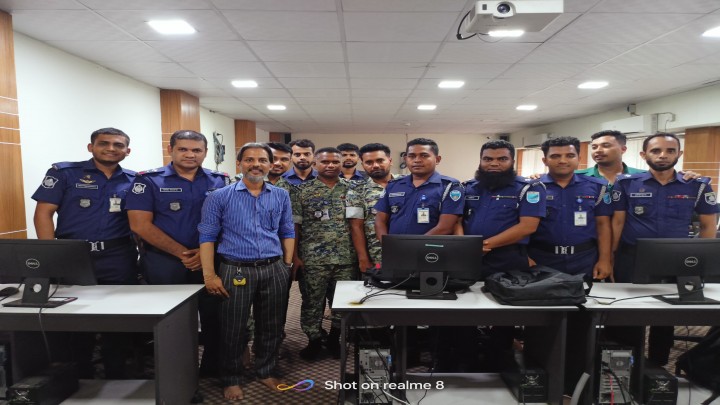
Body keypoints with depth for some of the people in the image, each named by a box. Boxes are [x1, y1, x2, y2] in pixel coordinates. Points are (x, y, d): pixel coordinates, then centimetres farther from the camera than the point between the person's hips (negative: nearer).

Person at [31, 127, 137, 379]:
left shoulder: (133, 180, 8)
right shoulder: (63, 172, 0)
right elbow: (43, 213, -4)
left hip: (118, 258, 2)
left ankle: (116, 379, 24)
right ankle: (80, 379, 27)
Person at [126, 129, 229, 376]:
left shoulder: (220, 182, 5)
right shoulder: (149, 180, -2)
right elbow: (140, 225, -9)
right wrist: (182, 253, -12)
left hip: (209, 261, 2)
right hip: (164, 262, -2)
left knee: (214, 316, 6)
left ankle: (213, 370, 26)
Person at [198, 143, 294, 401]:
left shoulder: (281, 196, 8)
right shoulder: (220, 197, -2)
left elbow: (287, 233, 13)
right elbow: (207, 236, -4)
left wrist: (287, 265, 6)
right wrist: (209, 275, -10)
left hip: (274, 270, 3)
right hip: (235, 270, -2)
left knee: (271, 326, 13)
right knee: (233, 329, 7)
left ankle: (266, 372, 34)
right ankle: (232, 379, 27)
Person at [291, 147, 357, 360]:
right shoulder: (302, 190, 1)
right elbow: (293, 225, -1)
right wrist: (294, 256, -6)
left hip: (346, 259, 2)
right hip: (312, 259, -1)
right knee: (312, 303, 9)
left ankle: (334, 339, 31)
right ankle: (314, 341, 27)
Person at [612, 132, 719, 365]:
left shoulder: (698, 186, 0)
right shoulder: (626, 184, -4)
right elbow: (617, 222, -1)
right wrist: (609, 258, -3)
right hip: (631, 259, -1)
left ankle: (657, 366, 31)